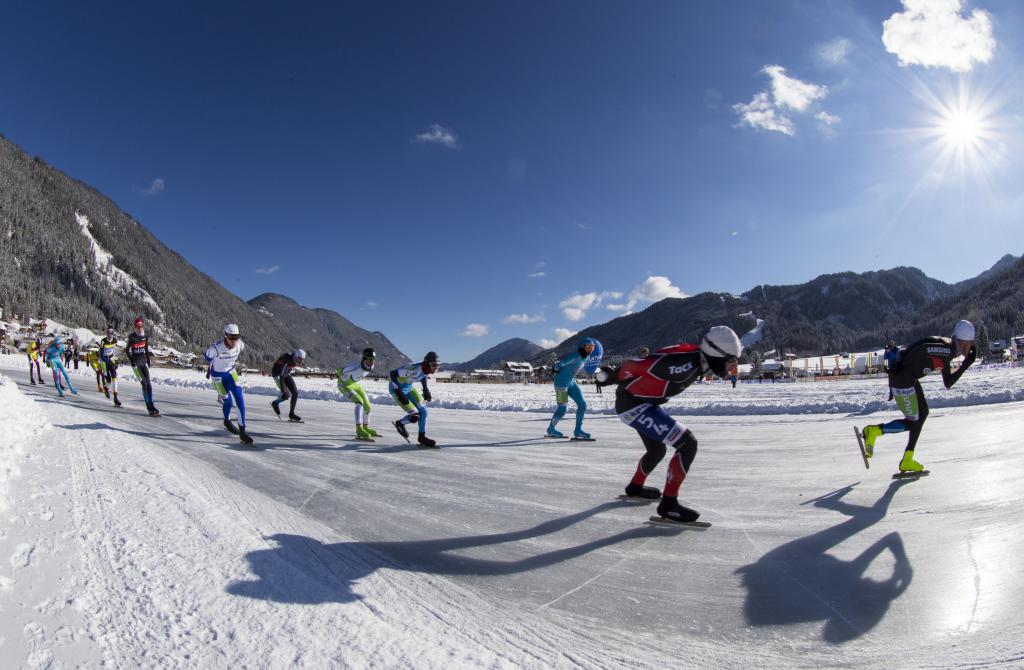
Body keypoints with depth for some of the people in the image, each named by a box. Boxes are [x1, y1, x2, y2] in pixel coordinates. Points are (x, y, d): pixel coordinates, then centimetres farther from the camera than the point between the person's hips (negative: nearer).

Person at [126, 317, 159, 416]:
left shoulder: (146, 337, 5)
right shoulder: (132, 337, -7)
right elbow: (127, 349, 3)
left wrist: (149, 359, 14)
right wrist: (131, 359, -6)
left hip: (144, 362, 4)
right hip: (135, 363, -4)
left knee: (149, 383, -2)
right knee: (144, 383, -13)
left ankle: (151, 405, 2)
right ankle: (149, 407, -13)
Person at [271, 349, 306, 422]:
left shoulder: (295, 359, -13)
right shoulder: (287, 360, -36)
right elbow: (281, 375, -37)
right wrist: (282, 389, -39)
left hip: (286, 374, 7)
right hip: (277, 374, -7)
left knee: (295, 393, -6)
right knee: (287, 395, -18)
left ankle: (291, 414, 4)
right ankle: (275, 403, 14)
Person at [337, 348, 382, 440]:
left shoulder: (371, 366, -16)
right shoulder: (356, 367, -37)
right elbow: (343, 372, -18)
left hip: (354, 384, 8)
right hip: (344, 384, -8)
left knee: (367, 406, 8)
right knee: (359, 402, -28)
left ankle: (365, 428, 29)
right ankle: (359, 430, -34)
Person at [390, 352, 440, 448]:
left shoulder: (428, 368, -12)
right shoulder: (415, 369, -36)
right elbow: (393, 374, -33)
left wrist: (425, 389, 7)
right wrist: (399, 393, -30)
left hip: (408, 387, 8)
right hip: (396, 388, -8)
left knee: (423, 411, 1)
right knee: (415, 416, -11)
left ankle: (422, 437, 18)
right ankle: (400, 424, 19)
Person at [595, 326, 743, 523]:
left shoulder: (696, 358, 0)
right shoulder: (686, 364, -30)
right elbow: (637, 366, -27)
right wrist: (614, 376, -10)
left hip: (644, 401, 10)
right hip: (633, 405, -10)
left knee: (657, 450, 28)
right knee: (687, 444, -14)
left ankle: (635, 486, 52)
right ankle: (669, 503, -6)